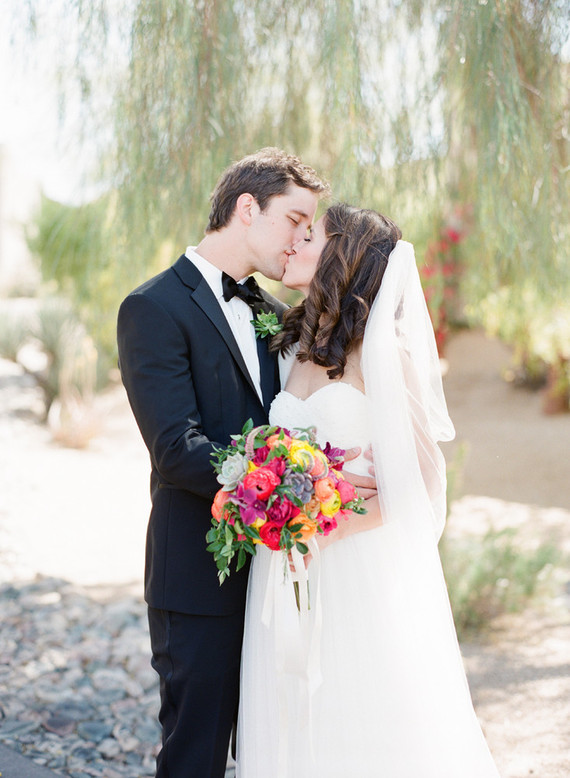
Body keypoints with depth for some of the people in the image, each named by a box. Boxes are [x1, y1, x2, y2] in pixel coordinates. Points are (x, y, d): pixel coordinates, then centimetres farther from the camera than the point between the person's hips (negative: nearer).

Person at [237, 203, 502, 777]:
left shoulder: (384, 349, -9)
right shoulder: (293, 347, 11)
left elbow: (420, 478, -10)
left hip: (363, 573, -6)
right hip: (292, 571, 6)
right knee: (298, 725, 11)